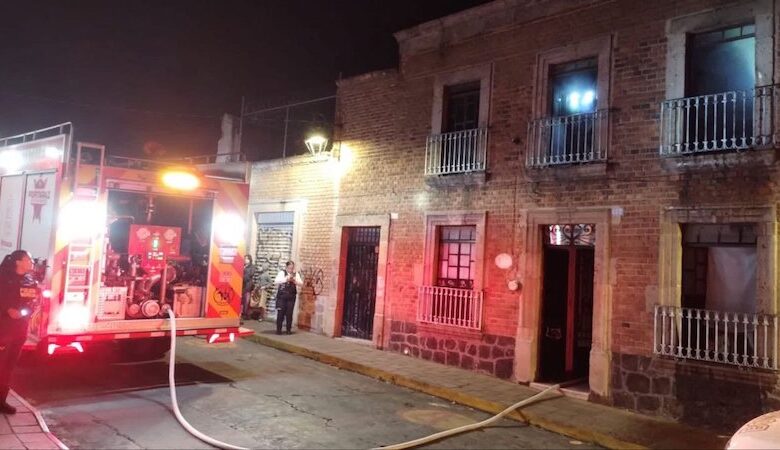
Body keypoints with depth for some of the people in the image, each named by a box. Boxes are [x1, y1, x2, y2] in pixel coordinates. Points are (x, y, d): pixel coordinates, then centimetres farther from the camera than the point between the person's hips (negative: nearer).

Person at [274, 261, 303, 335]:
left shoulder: (296, 274, 6)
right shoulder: (282, 272, -3)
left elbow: (301, 283, 0)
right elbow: (276, 282, -16)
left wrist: (295, 281, -19)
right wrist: (286, 279, -26)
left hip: (291, 297, 2)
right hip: (281, 296, -2)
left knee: (289, 314, 4)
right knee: (280, 313, -1)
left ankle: (289, 329, 15)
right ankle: (278, 329, 10)